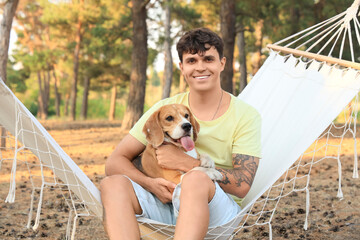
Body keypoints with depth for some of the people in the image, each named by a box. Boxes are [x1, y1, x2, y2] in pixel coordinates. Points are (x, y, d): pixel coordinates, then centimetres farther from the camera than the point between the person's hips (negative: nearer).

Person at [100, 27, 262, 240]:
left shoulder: (245, 116, 0)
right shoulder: (164, 109, 8)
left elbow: (242, 186, -10)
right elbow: (115, 162, 4)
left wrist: (185, 163, -16)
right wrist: (150, 183, -17)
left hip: (217, 212, -3)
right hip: (163, 203, 3)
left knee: (196, 179, -37)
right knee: (113, 184, -25)